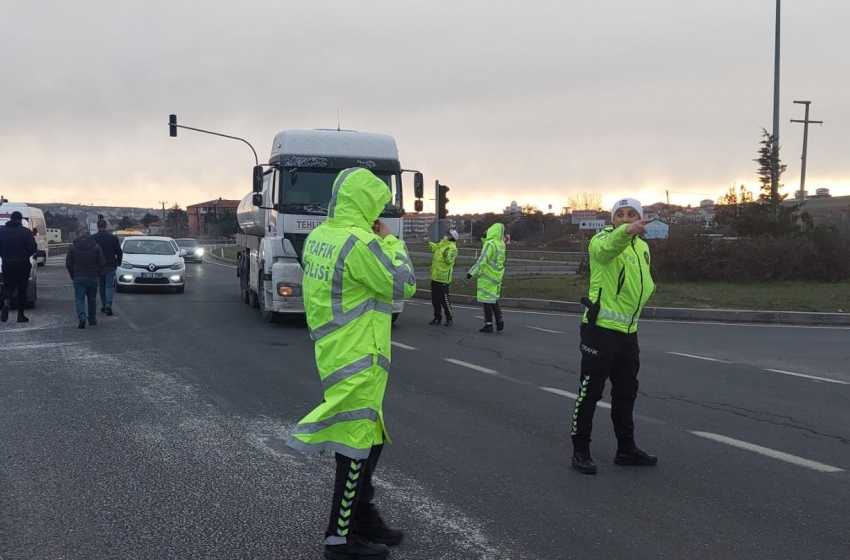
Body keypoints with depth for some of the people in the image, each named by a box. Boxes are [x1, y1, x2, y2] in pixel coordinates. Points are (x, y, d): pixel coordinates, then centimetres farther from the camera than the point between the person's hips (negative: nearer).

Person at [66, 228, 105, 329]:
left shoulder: (73, 247, -2)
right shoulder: (96, 247, -2)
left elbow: (68, 264, 0)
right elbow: (102, 263, -3)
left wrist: (73, 275, 11)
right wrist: (97, 274, 11)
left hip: (78, 278, -1)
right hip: (93, 277, 1)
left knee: (79, 299, -2)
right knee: (92, 299, 15)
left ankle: (82, 318, -21)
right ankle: (92, 319, 22)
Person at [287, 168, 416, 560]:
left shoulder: (318, 237, 8)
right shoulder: (358, 242, -21)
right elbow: (402, 284, -14)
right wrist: (391, 241, -2)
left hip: (333, 350, 10)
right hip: (357, 359, -10)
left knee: (370, 437, 20)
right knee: (356, 443, 1)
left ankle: (363, 517, 31)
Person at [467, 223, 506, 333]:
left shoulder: (490, 244, -16)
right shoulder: (501, 245, 7)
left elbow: (482, 261, -21)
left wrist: (472, 272, -18)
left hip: (487, 277, -8)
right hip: (496, 277, 8)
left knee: (486, 300, -1)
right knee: (494, 299, 17)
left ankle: (488, 325, 0)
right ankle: (500, 323, 15)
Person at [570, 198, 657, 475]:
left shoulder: (643, 247, 13)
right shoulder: (603, 239, -11)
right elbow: (604, 249, -38)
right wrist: (625, 232, -57)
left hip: (628, 330, 8)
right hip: (600, 328, -7)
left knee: (626, 391, 17)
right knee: (590, 391, -2)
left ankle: (626, 449, 30)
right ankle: (580, 450, 10)